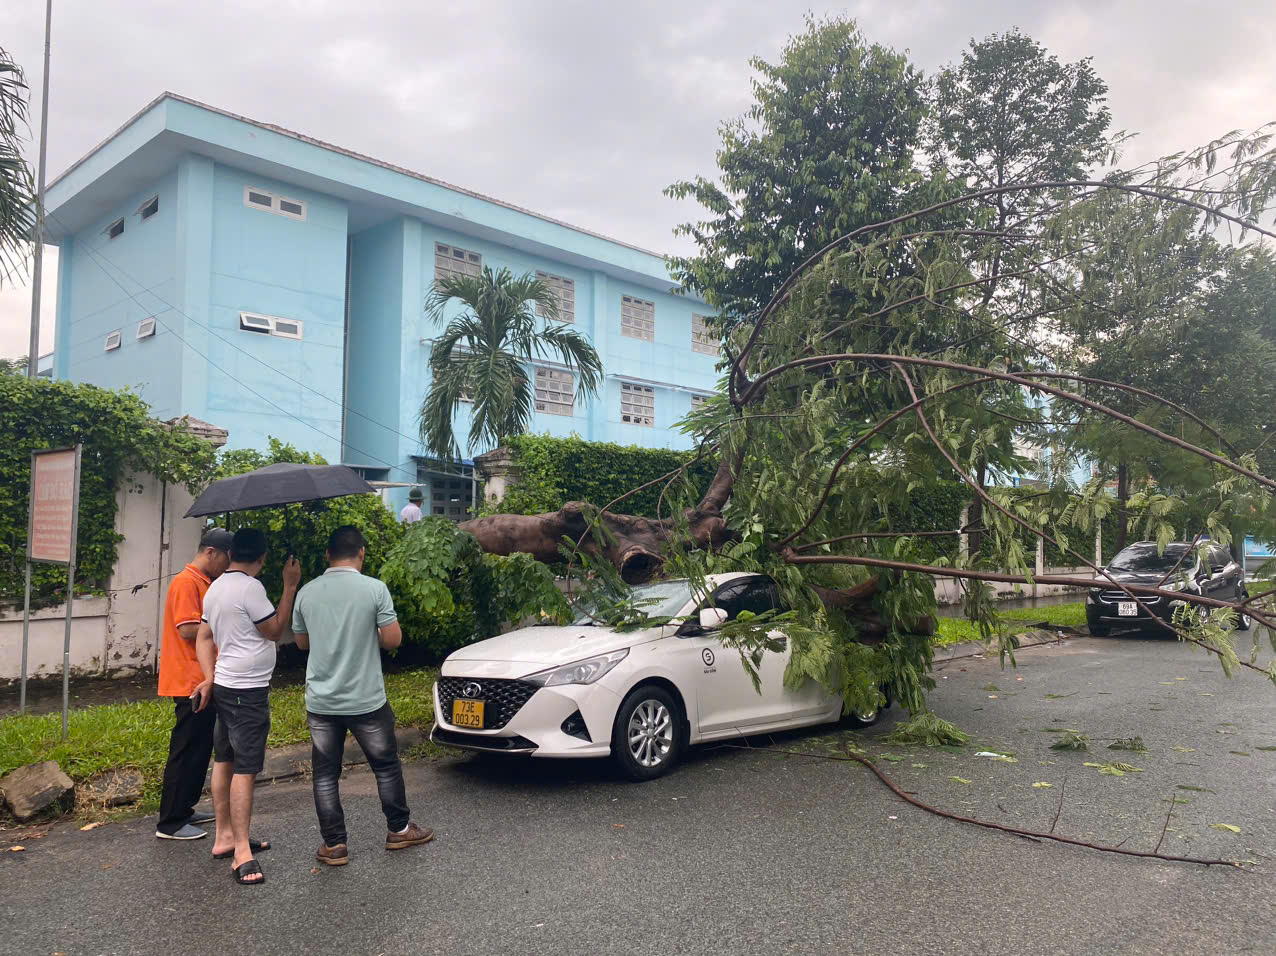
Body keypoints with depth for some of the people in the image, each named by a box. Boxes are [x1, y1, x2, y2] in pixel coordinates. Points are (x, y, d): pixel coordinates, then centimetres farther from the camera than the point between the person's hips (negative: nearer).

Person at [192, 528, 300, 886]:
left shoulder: (215, 587, 11)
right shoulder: (249, 588, -18)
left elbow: (203, 637, 13)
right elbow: (276, 631, -11)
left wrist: (209, 677, 6)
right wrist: (290, 587, -8)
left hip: (225, 686, 10)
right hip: (247, 691, -10)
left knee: (224, 761, 15)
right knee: (245, 769, -8)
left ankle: (225, 836, 26)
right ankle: (242, 853, -7)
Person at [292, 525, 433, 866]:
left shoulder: (307, 593, -1)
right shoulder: (374, 588, -12)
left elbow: (302, 641, 12)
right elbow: (392, 639, -10)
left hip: (320, 701, 3)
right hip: (366, 700, -2)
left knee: (325, 774, 11)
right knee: (386, 765, 15)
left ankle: (334, 845, 13)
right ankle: (399, 829, 27)